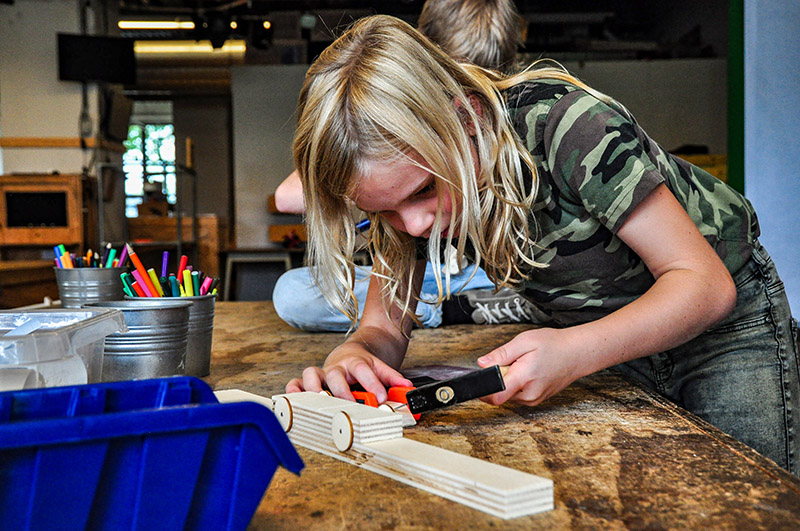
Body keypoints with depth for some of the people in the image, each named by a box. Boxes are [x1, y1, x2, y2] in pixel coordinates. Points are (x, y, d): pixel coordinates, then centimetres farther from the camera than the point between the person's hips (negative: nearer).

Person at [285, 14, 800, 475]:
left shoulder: (567, 124, -35)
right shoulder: (405, 172, -18)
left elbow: (707, 283, -31)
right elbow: (384, 326, -13)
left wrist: (575, 353, -46)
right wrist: (350, 358, -37)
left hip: (725, 325, -3)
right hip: (606, 339, 4)